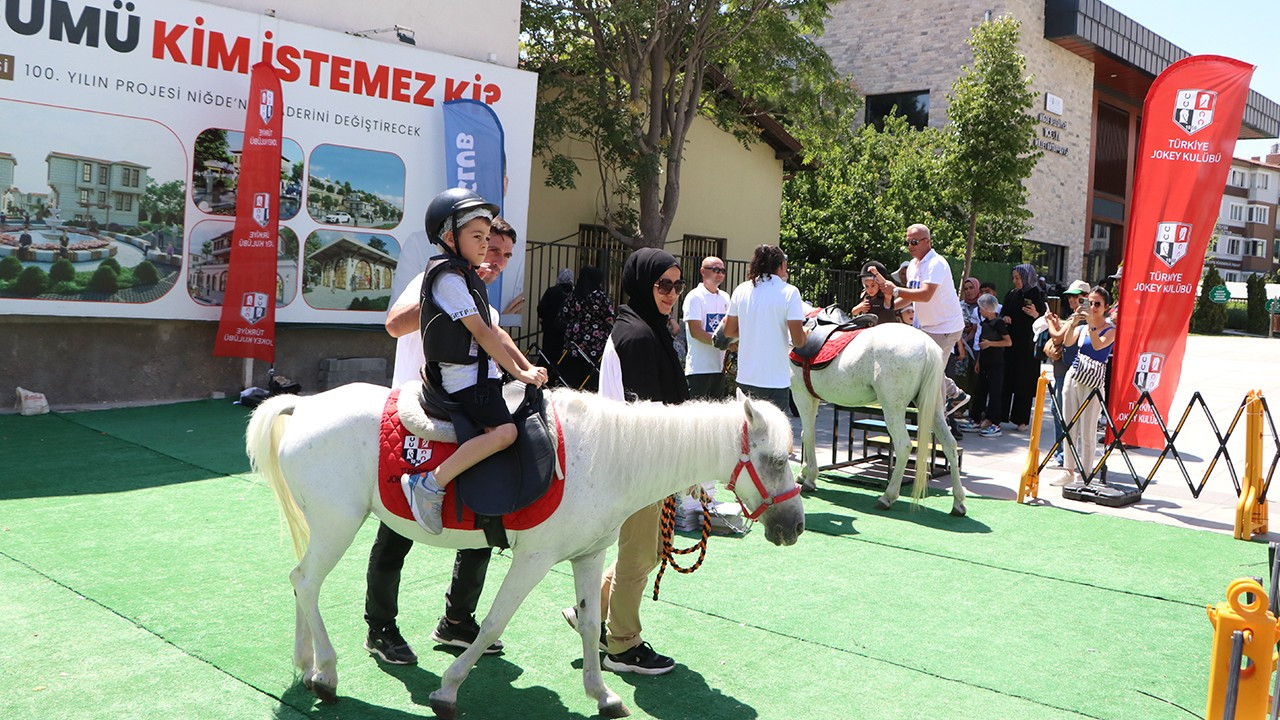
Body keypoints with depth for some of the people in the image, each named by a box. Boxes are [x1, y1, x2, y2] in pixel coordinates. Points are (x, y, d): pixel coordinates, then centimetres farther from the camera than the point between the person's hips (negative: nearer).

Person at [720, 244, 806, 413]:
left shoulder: (741, 290, 4)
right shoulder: (789, 292, -9)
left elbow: (729, 331, 11)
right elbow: (798, 340, -13)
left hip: (746, 378, 5)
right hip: (775, 379, -5)